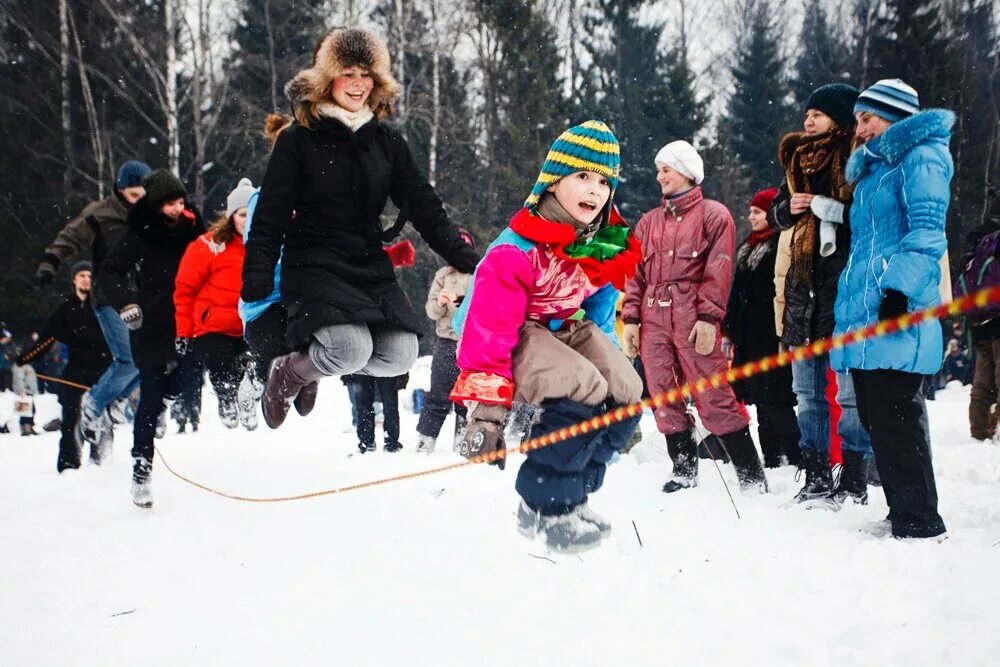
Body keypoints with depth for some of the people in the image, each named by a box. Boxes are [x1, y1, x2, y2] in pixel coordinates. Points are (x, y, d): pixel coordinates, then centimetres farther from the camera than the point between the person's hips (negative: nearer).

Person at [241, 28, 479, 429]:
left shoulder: (387, 142, 10)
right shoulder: (299, 140, -2)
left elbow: (425, 208, 12)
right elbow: (270, 218, -3)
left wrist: (468, 261, 4)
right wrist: (256, 286, -12)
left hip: (371, 266, 5)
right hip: (314, 264, -5)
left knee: (400, 354, -14)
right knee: (351, 348, -28)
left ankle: (318, 365, 15)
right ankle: (287, 374, 4)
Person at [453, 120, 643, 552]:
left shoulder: (610, 245, -5)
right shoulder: (516, 251, -28)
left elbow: (600, 308, 11)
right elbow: (488, 331, -30)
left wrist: (604, 354, 11)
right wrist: (485, 407, -32)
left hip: (568, 329, 7)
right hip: (515, 335, -7)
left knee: (625, 394, -13)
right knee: (582, 392, -29)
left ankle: (572, 492, 1)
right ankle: (545, 508, -17)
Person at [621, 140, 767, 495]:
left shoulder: (713, 214, 4)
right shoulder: (649, 222, 20)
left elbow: (718, 271, -5)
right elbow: (636, 274, 16)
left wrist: (708, 318, -14)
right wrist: (630, 318, 5)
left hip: (693, 318, -6)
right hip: (653, 319, 6)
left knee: (714, 397, -9)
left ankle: (751, 474, -4)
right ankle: (684, 469, 14)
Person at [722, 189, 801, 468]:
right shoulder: (749, 248, 19)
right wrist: (730, 332, 20)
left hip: (770, 338, -9)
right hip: (749, 339, 9)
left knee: (776, 402, -10)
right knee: (762, 402, 11)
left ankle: (796, 462, -6)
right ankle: (771, 461, 16)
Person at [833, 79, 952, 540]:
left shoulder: (920, 157, -2)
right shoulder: (872, 168, 25)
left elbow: (926, 230, -13)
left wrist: (900, 287, -22)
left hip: (894, 311, -9)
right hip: (862, 311, 9)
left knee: (894, 416, -11)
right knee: (876, 416, 8)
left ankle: (919, 521, -9)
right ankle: (902, 511, 14)